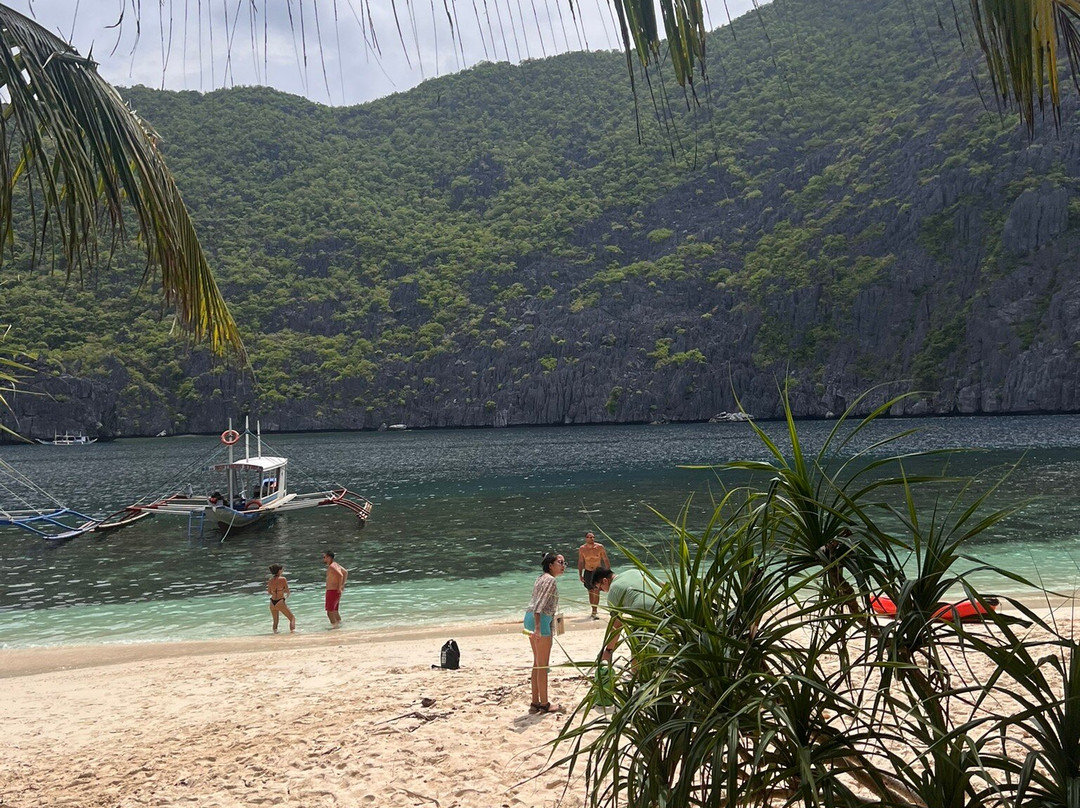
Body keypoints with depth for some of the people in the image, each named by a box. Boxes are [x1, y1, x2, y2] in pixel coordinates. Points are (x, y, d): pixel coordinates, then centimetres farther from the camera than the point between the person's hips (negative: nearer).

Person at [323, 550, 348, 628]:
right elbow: (345, 572, 20)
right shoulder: (335, 564, 11)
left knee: (330, 612, -6)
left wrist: (339, 588, -22)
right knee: (335, 611, 20)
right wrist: (342, 584, 17)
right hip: (335, 591, 10)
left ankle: (335, 625, -4)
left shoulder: (331, 566, -18)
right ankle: (339, 623, 27)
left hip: (332, 591, -10)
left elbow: (341, 575, -30)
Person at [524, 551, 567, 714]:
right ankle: (544, 704, 6)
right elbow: (539, 605, -22)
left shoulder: (542, 578, 17)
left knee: (538, 662, 15)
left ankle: (535, 703, 20)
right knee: (543, 664, -1)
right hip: (540, 621, -10)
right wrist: (537, 628, -29)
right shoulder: (550, 580, -12)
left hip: (531, 619, 10)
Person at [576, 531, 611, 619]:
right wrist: (580, 575, 2)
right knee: (591, 591, 11)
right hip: (588, 572, 2)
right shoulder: (582, 549, -7)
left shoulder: (600, 547, -12)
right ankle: (593, 610, 26)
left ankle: (594, 612, -15)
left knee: (596, 591, -14)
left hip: (598, 571, -2)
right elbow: (580, 562, 4)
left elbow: (605, 560, -3)